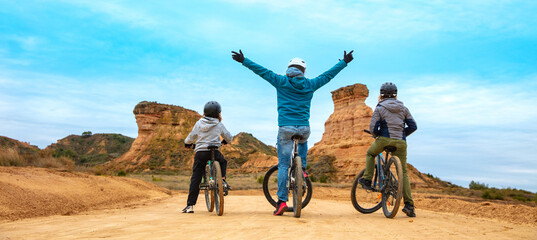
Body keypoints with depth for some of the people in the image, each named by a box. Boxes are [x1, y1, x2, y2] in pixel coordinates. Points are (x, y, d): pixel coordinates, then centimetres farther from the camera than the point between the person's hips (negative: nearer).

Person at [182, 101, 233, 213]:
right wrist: (224, 141, 37)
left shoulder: (199, 123, 7)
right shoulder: (219, 125, 5)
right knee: (223, 162, 33)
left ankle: (190, 205, 1)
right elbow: (229, 137, 15)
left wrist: (187, 143, 32)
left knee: (195, 179, 4)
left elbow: (191, 137, 10)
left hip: (200, 152, 1)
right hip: (215, 152, -1)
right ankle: (223, 181, 10)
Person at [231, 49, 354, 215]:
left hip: (285, 128, -2)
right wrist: (345, 62, 31)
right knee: (303, 142, 38)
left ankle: (282, 201, -1)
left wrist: (243, 61, 13)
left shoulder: (281, 82, 3)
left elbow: (262, 71, 5)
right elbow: (328, 74, 18)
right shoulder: (310, 85, 8)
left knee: (283, 165, 3)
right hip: (304, 128, 2)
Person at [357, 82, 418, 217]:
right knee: (403, 173, 8)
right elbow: (413, 126, 11)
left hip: (385, 139, -3)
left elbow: (373, 128, -4)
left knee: (370, 153, 29)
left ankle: (367, 180, 19)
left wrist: (377, 135, 17)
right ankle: (409, 205, 2)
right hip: (401, 142, 3)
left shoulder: (380, 108, 3)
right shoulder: (403, 108, 15)